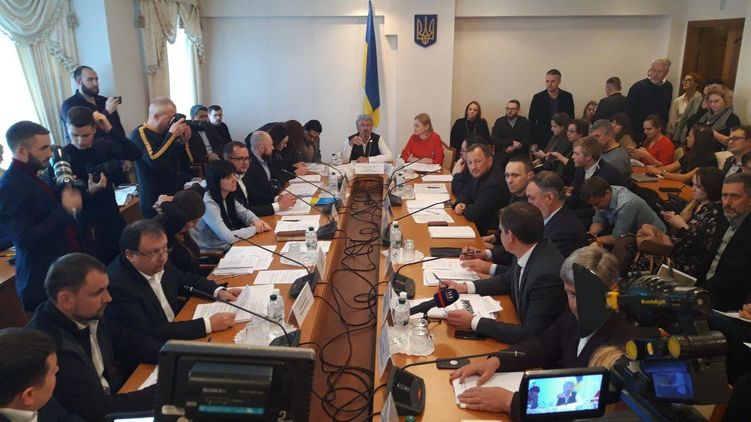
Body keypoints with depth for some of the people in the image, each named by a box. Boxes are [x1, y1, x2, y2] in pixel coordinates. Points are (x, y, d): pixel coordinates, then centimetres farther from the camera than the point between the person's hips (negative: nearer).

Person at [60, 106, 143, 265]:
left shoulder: (103, 145, 0)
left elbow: (136, 154, -15)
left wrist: (110, 130, -23)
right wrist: (89, 192, -27)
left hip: (113, 218, 4)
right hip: (86, 226, -4)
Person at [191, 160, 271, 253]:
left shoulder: (227, 196, -2)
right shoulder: (208, 204, -25)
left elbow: (244, 212, 10)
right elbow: (228, 237, -29)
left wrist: (256, 221, -11)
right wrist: (255, 228, -18)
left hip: (227, 247, 7)